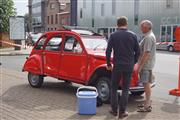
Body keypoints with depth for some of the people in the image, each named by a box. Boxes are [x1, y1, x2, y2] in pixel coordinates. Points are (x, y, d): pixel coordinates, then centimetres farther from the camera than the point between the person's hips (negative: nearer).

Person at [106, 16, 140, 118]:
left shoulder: (113, 35, -3)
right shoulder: (133, 35, 0)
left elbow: (108, 51, -5)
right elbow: (137, 51, 3)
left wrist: (108, 64, 6)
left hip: (117, 65, -1)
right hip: (129, 66, 1)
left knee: (114, 87, 13)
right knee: (125, 89, 9)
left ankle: (114, 110, 15)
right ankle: (122, 111, 10)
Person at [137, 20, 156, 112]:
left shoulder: (149, 37, -18)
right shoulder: (149, 36, 15)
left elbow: (146, 53, -24)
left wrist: (140, 66, -21)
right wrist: (140, 64, 20)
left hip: (146, 65, -10)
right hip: (147, 64, 10)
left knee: (146, 84, -5)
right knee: (146, 84, 16)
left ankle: (147, 106, 1)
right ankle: (147, 103, 25)